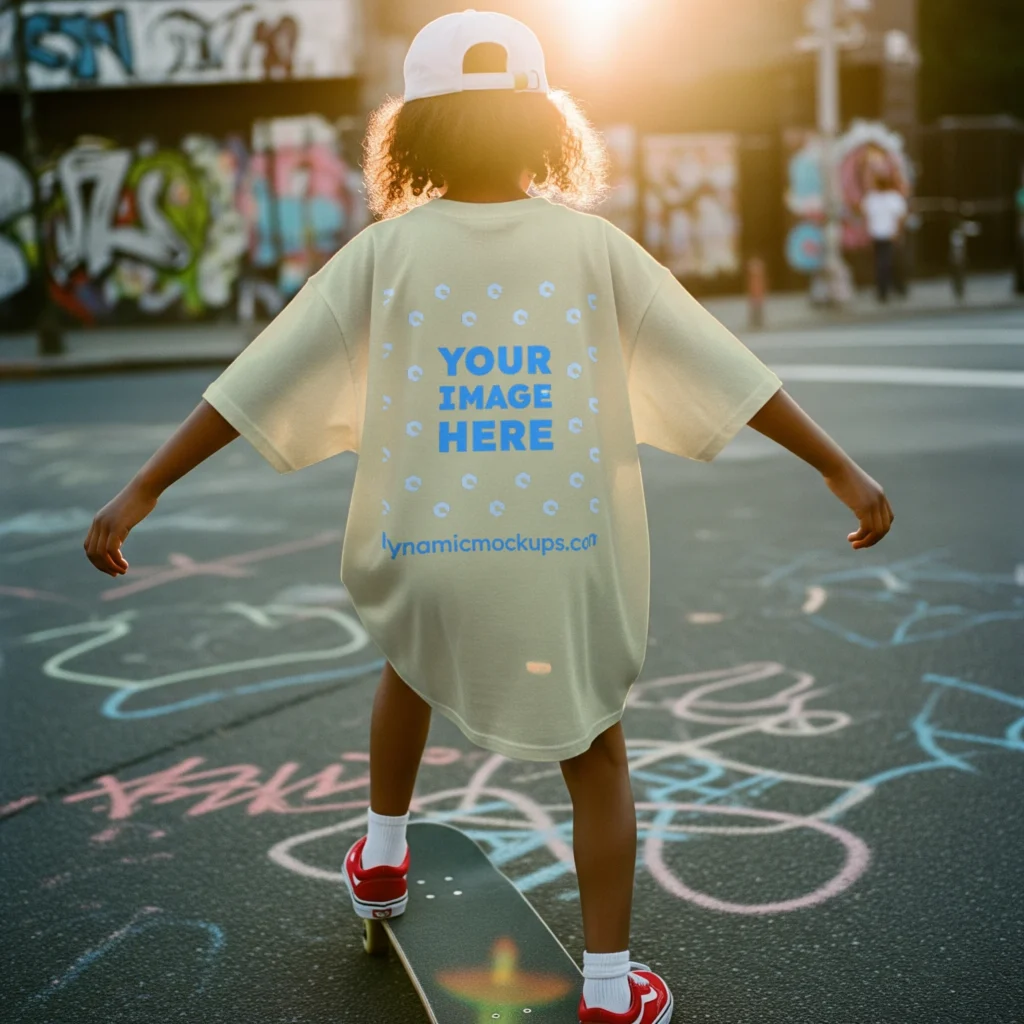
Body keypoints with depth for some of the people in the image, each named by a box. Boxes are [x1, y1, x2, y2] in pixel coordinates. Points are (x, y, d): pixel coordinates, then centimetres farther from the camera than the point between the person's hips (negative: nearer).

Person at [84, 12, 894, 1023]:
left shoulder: (386, 251, -1)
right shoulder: (591, 244, 0)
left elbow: (255, 382, -2)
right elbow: (725, 369, 0)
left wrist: (144, 488, 4)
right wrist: (839, 466, 8)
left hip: (428, 552, 1)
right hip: (566, 554, -1)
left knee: (413, 659, 35)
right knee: (596, 755, 18)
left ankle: (381, 856, 48)